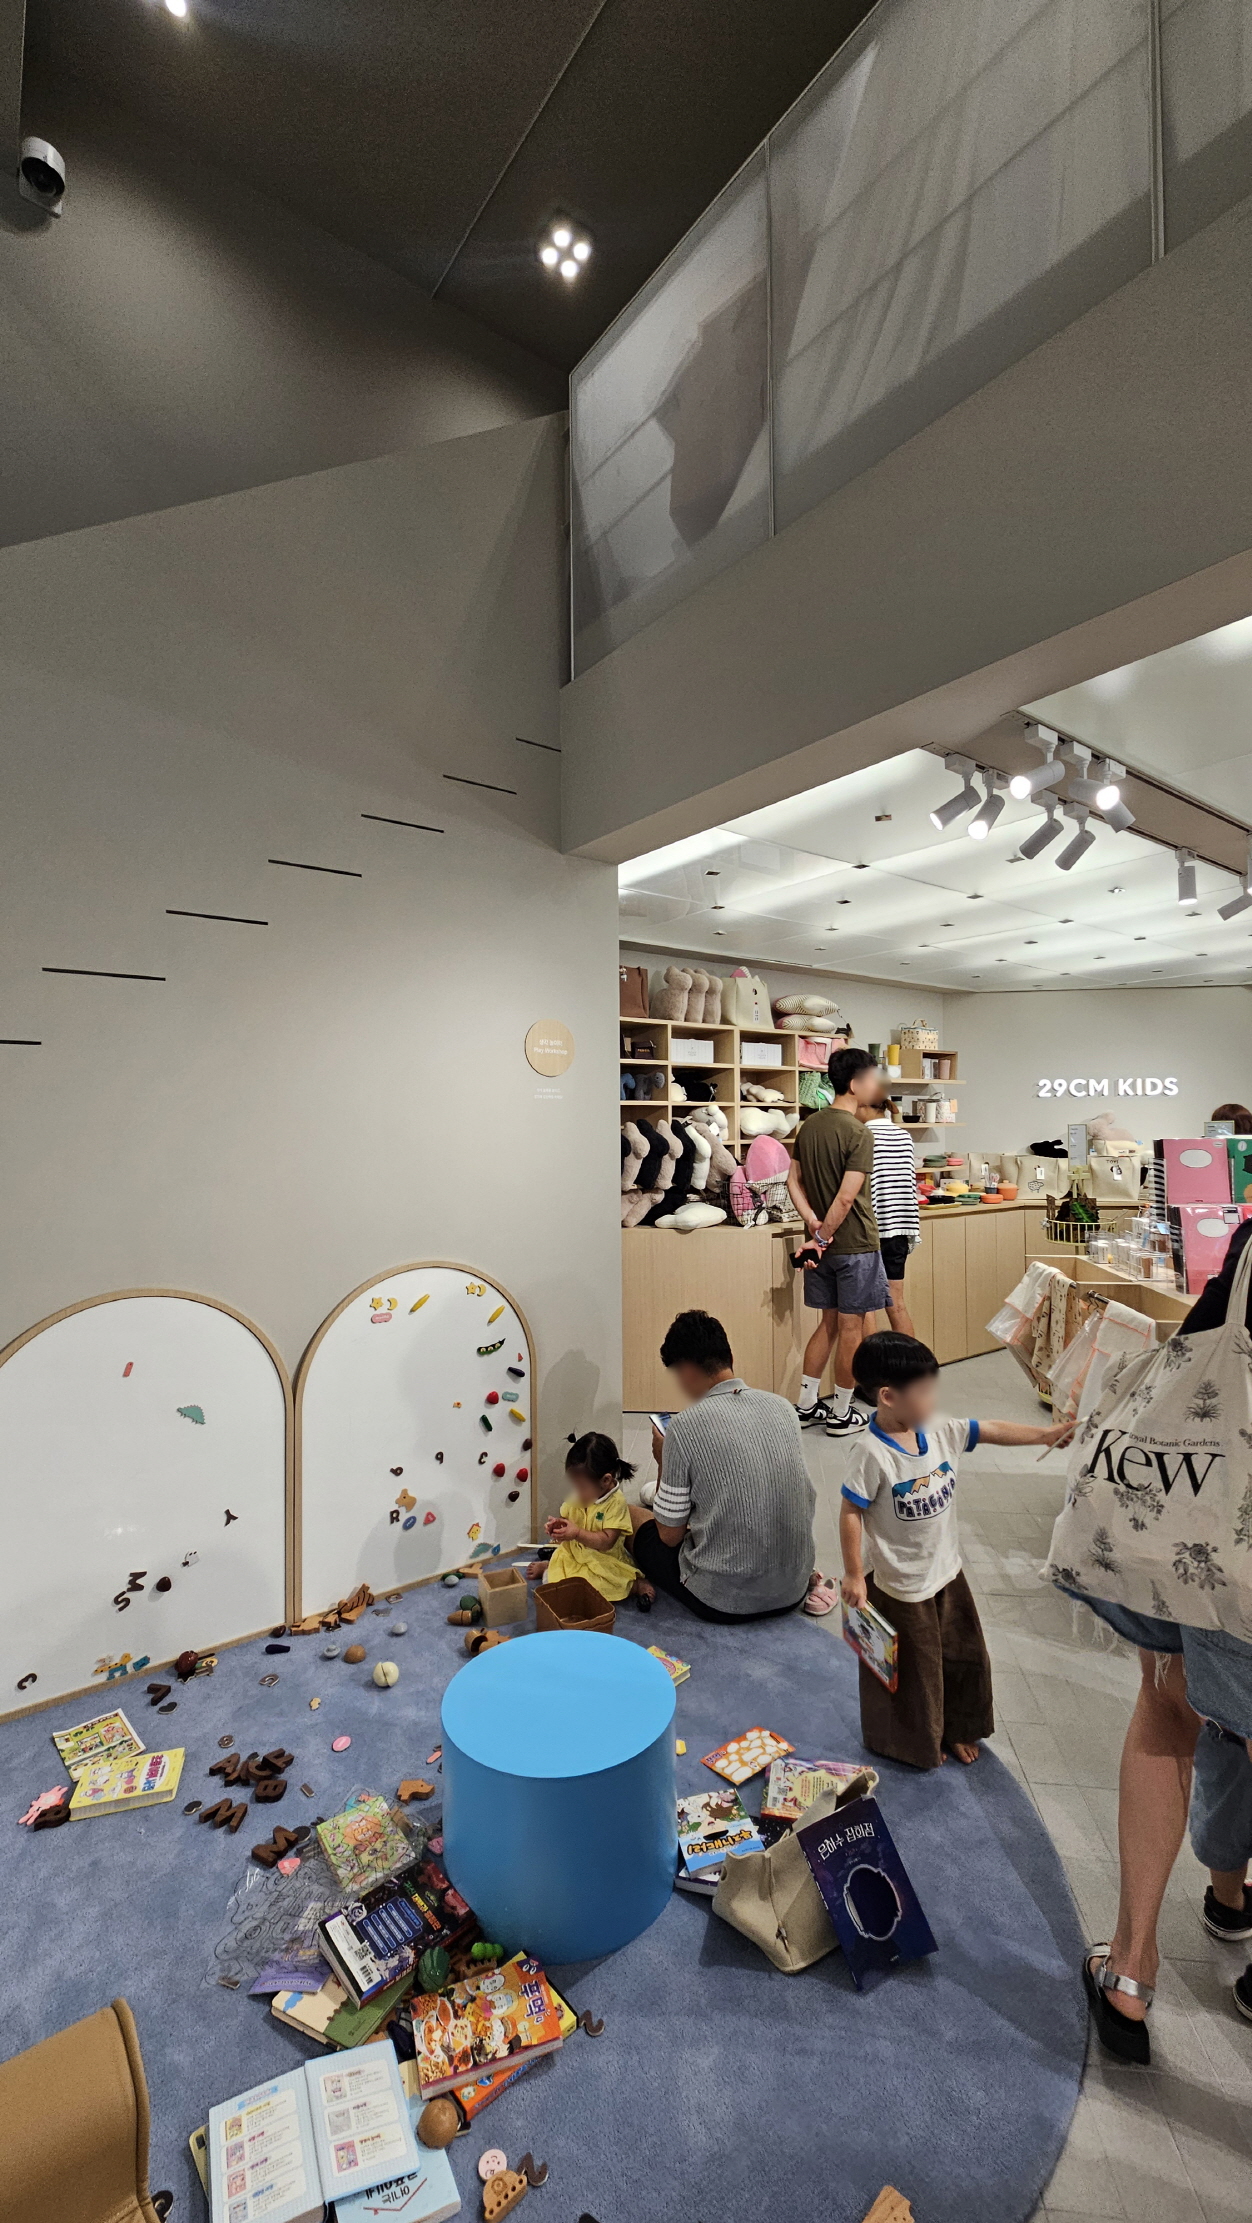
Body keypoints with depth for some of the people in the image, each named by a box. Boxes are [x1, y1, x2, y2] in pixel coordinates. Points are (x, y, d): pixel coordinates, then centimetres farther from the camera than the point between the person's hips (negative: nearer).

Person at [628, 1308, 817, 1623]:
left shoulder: (686, 1426, -18)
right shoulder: (783, 1407, -2)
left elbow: (670, 1535, -10)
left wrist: (664, 1461, 5)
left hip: (723, 1601, -6)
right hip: (794, 1591, 6)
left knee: (631, 1514, 15)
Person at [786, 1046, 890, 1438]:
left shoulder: (809, 1126, 6)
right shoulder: (859, 1133, -18)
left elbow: (794, 1181, 6)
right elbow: (846, 1198, -23)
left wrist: (814, 1224, -2)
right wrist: (822, 1237, -13)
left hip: (825, 1244, 7)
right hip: (855, 1245, -7)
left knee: (828, 1323, 17)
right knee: (851, 1328, 6)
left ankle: (807, 1405, 24)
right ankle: (841, 1414, 18)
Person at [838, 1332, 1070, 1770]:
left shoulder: (942, 1432, -11)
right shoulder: (871, 1453, -30)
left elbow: (995, 1430, -3)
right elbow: (850, 1514, -23)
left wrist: (1046, 1434, -12)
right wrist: (853, 1575, -18)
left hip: (946, 1569, 7)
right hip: (898, 1583, -7)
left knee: (965, 1654, 24)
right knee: (911, 1668, 15)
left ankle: (956, 1729, 50)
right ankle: (910, 1743, 42)